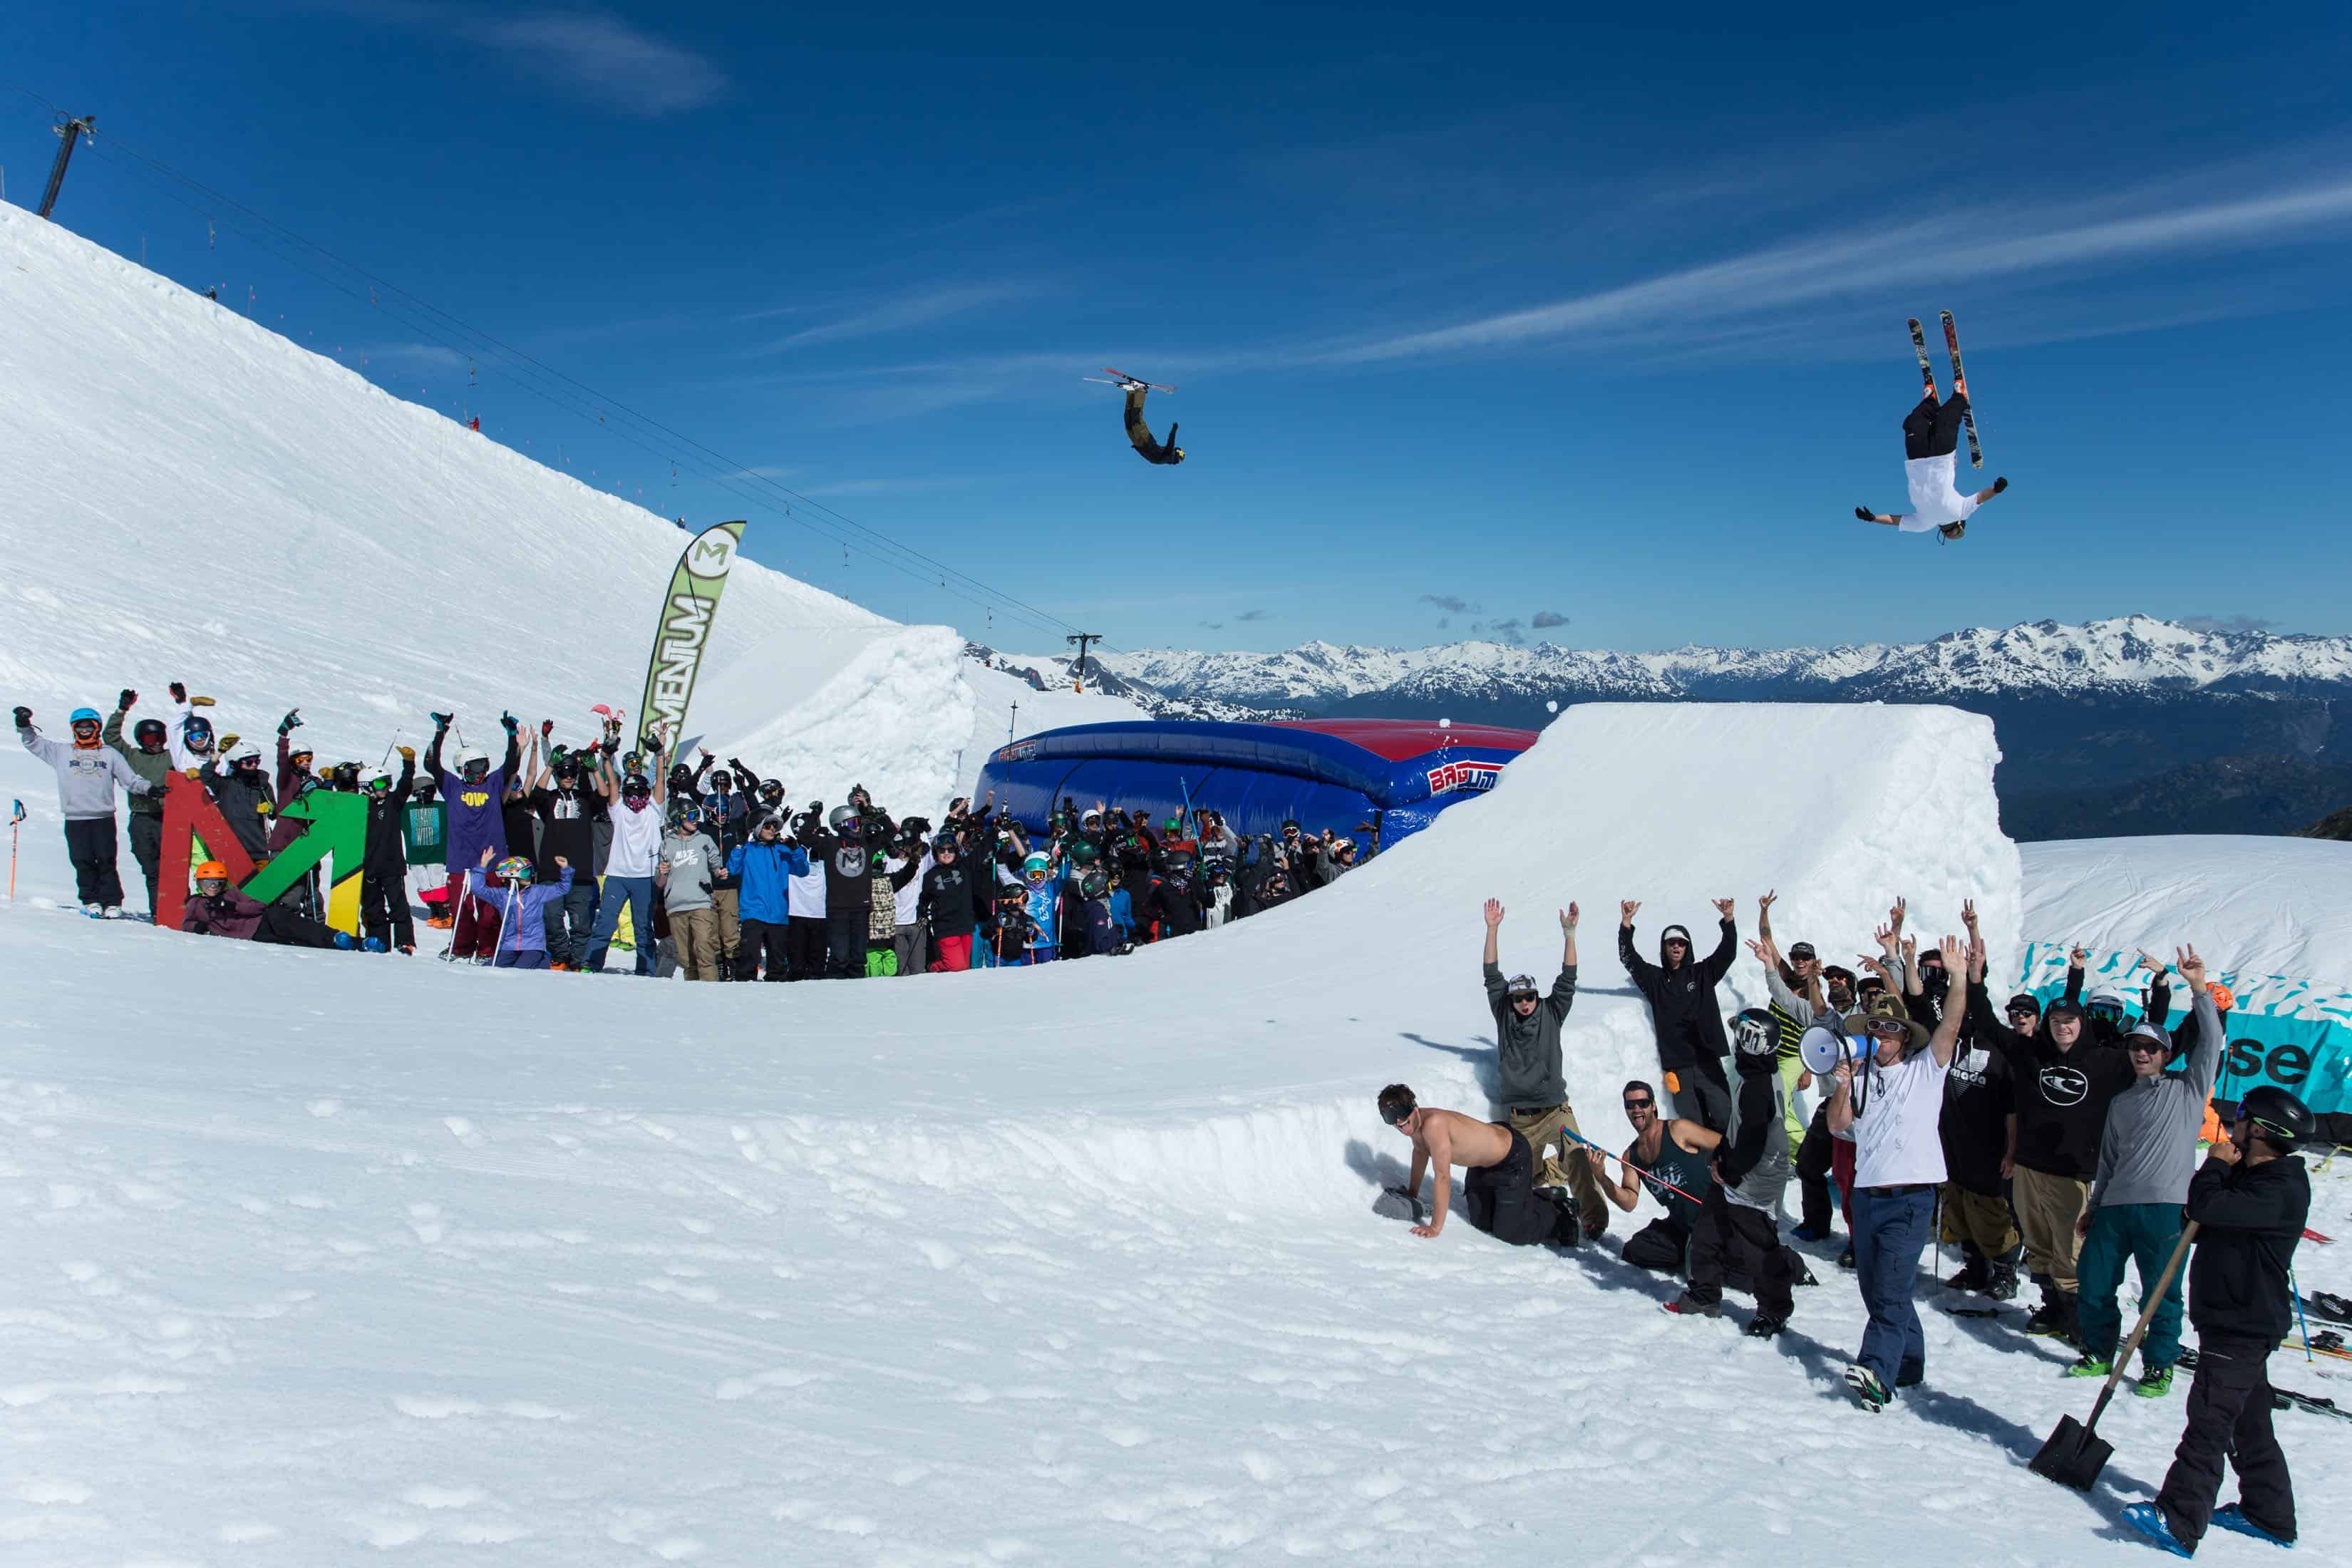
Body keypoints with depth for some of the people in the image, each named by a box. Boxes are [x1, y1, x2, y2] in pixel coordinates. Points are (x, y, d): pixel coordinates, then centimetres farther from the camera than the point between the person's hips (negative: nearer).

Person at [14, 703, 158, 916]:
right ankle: (91, 901, 5)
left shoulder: (110, 754, 13)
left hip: (104, 817, -1)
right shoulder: (61, 752, 16)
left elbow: (130, 779, 11)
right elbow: (34, 743, 18)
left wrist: (149, 788, -3)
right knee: (83, 862, -2)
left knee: (106, 861, -6)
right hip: (75, 819, 1)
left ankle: (112, 903, -6)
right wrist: (24, 726, 2)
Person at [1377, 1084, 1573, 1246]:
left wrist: (1435, 1227, -27)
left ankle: (1560, 1214, 14)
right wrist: (1412, 1194, 23)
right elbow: (1420, 1152, 16)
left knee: (1509, 1232, -11)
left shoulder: (1433, 1124, -36)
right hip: (1484, 1162, 9)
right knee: (1480, 1221, 16)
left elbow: (1443, 1178, -32)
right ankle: (1540, 1198, 35)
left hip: (1512, 1159, -9)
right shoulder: (1414, 1123, -8)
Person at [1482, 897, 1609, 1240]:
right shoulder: (1504, 1016, 5)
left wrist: (1569, 934, -7)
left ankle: (1593, 1218, -5)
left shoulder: (1551, 1014, 6)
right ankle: (1550, 1166, 22)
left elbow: (1567, 980, 0)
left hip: (1555, 1109, -1)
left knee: (1578, 1162, -14)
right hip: (1519, 1116, 1)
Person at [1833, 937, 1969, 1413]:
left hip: (1911, 1195, -5)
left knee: (1890, 1290, -15)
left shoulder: (1925, 1069, 4)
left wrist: (1958, 977, -21)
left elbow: (1950, 1027, -10)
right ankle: (1908, 1363, 26)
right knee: (1875, 1289, 11)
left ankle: (1877, 1373, -23)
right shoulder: (1860, 1076, 14)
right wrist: (1843, 1086, -9)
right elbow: (1836, 1125, 6)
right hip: (1867, 1192, 5)